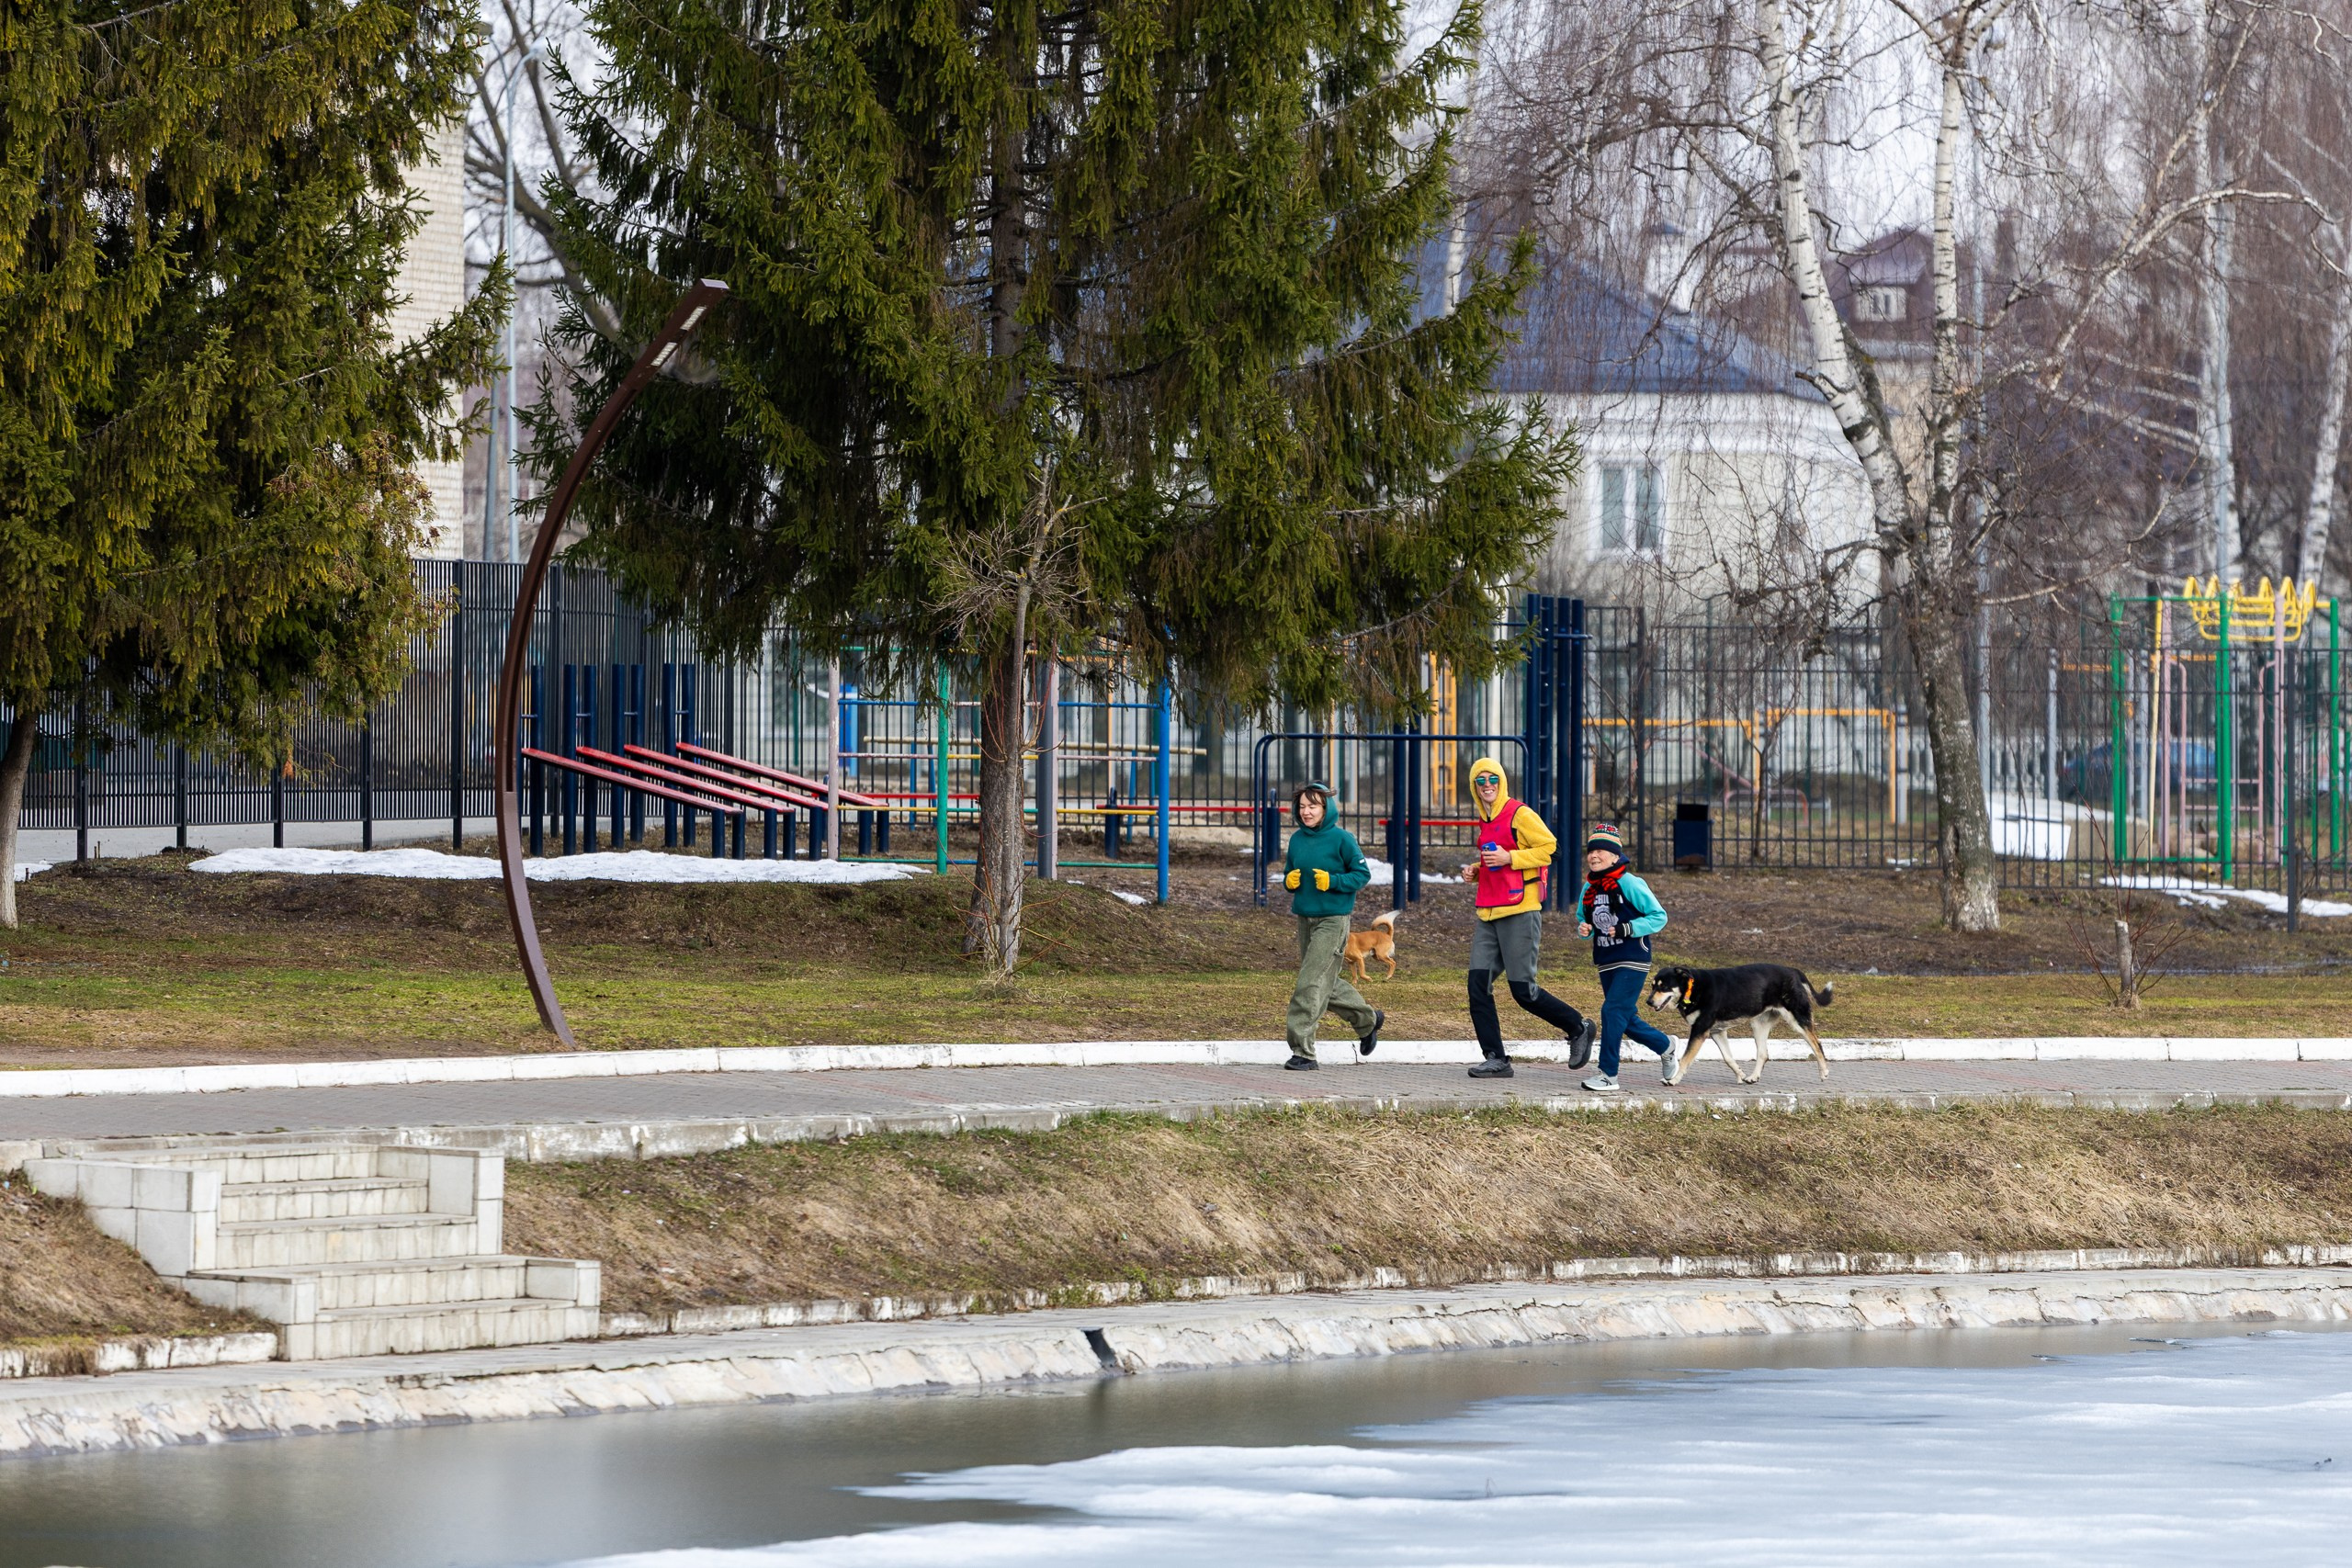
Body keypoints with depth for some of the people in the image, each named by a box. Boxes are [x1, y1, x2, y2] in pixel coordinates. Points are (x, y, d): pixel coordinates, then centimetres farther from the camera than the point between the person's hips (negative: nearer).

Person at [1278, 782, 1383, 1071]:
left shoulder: (1341, 839, -10)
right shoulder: (1297, 840, 8)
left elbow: (1362, 874, -6)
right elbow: (1289, 874, 19)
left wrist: (1332, 881, -20)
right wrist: (1289, 881, -5)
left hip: (1333, 920, -7)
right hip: (1305, 917, 7)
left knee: (1311, 984, -12)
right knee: (1327, 984, 16)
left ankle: (1302, 1051, -11)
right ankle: (1368, 1020, 38)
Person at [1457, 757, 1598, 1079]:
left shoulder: (1519, 814, -8)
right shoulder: (1486, 820, 17)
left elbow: (1550, 847, -13)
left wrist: (1509, 858, -19)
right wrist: (1474, 870, 10)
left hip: (1520, 913, -8)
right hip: (1489, 916, 8)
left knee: (1523, 990, -5)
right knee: (1478, 984, -2)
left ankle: (1579, 1028, 16)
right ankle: (1494, 1059, 2)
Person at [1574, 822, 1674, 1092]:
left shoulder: (1630, 884, -13)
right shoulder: (1590, 887, 7)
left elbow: (1659, 916, -10)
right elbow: (1584, 919, 21)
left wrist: (1627, 929, -21)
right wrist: (1583, 929, -4)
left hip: (1632, 960, -7)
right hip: (1606, 963, 7)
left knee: (1613, 1010, -16)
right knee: (1627, 1020, 12)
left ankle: (1608, 1075, -12)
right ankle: (1665, 1047, 37)